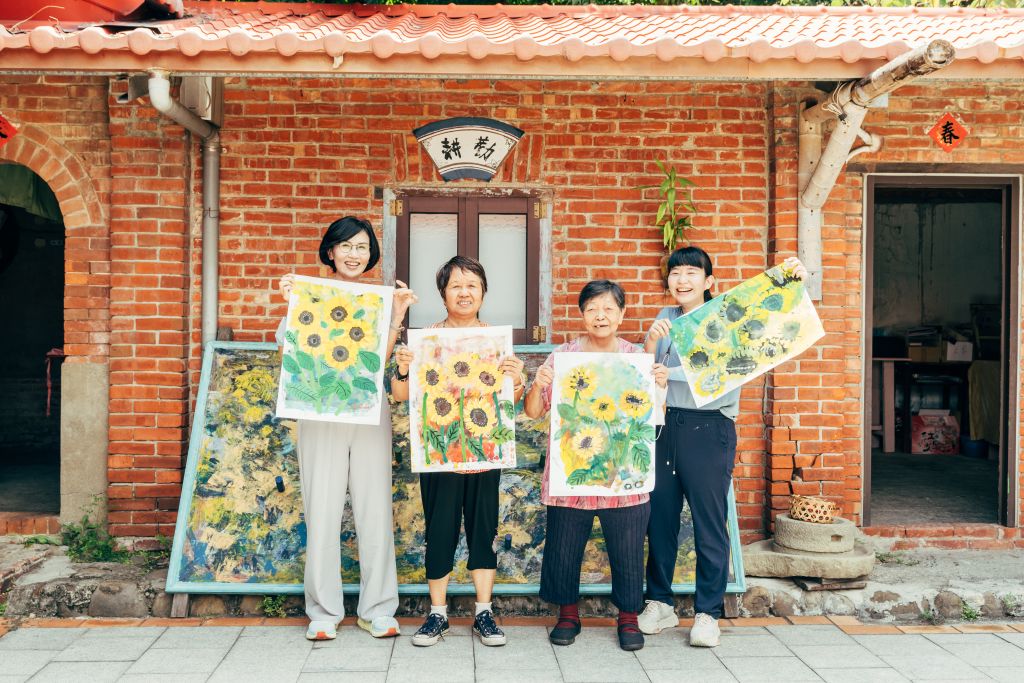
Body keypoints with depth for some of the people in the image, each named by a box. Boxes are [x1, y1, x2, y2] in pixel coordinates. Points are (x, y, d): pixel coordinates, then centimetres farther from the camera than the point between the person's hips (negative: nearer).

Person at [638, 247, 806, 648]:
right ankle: (660, 603, 26)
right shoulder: (665, 320, 12)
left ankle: (708, 613, 15)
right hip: (666, 425, 4)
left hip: (710, 430, -4)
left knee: (710, 525, 1)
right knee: (659, 517, 11)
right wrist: (651, 343, -12)